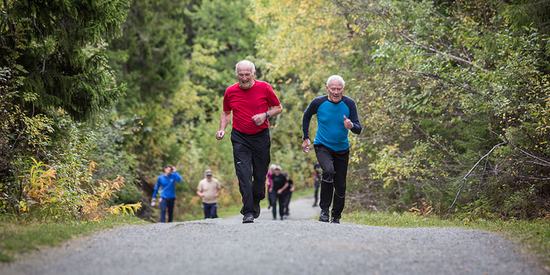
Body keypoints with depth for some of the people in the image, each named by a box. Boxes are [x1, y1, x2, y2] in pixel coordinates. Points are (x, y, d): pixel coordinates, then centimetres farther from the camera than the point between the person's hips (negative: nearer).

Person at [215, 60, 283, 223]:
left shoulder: (264, 88, -4)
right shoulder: (230, 92, 1)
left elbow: (278, 107, 6)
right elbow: (226, 113, 16)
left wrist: (265, 115, -12)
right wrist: (222, 129, 0)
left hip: (261, 136, 0)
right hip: (240, 138, 0)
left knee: (260, 176, 5)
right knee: (243, 174, -13)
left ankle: (256, 201, 35)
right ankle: (248, 212, -12)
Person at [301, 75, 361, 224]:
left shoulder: (349, 104, -11)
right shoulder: (318, 103, -12)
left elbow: (358, 129, -12)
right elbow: (306, 116, 9)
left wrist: (351, 126, -35)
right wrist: (306, 138, 7)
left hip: (342, 149, 2)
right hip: (323, 146, -2)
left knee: (340, 186, 5)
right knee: (329, 171, -30)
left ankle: (336, 217, 27)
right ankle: (324, 209, -17)